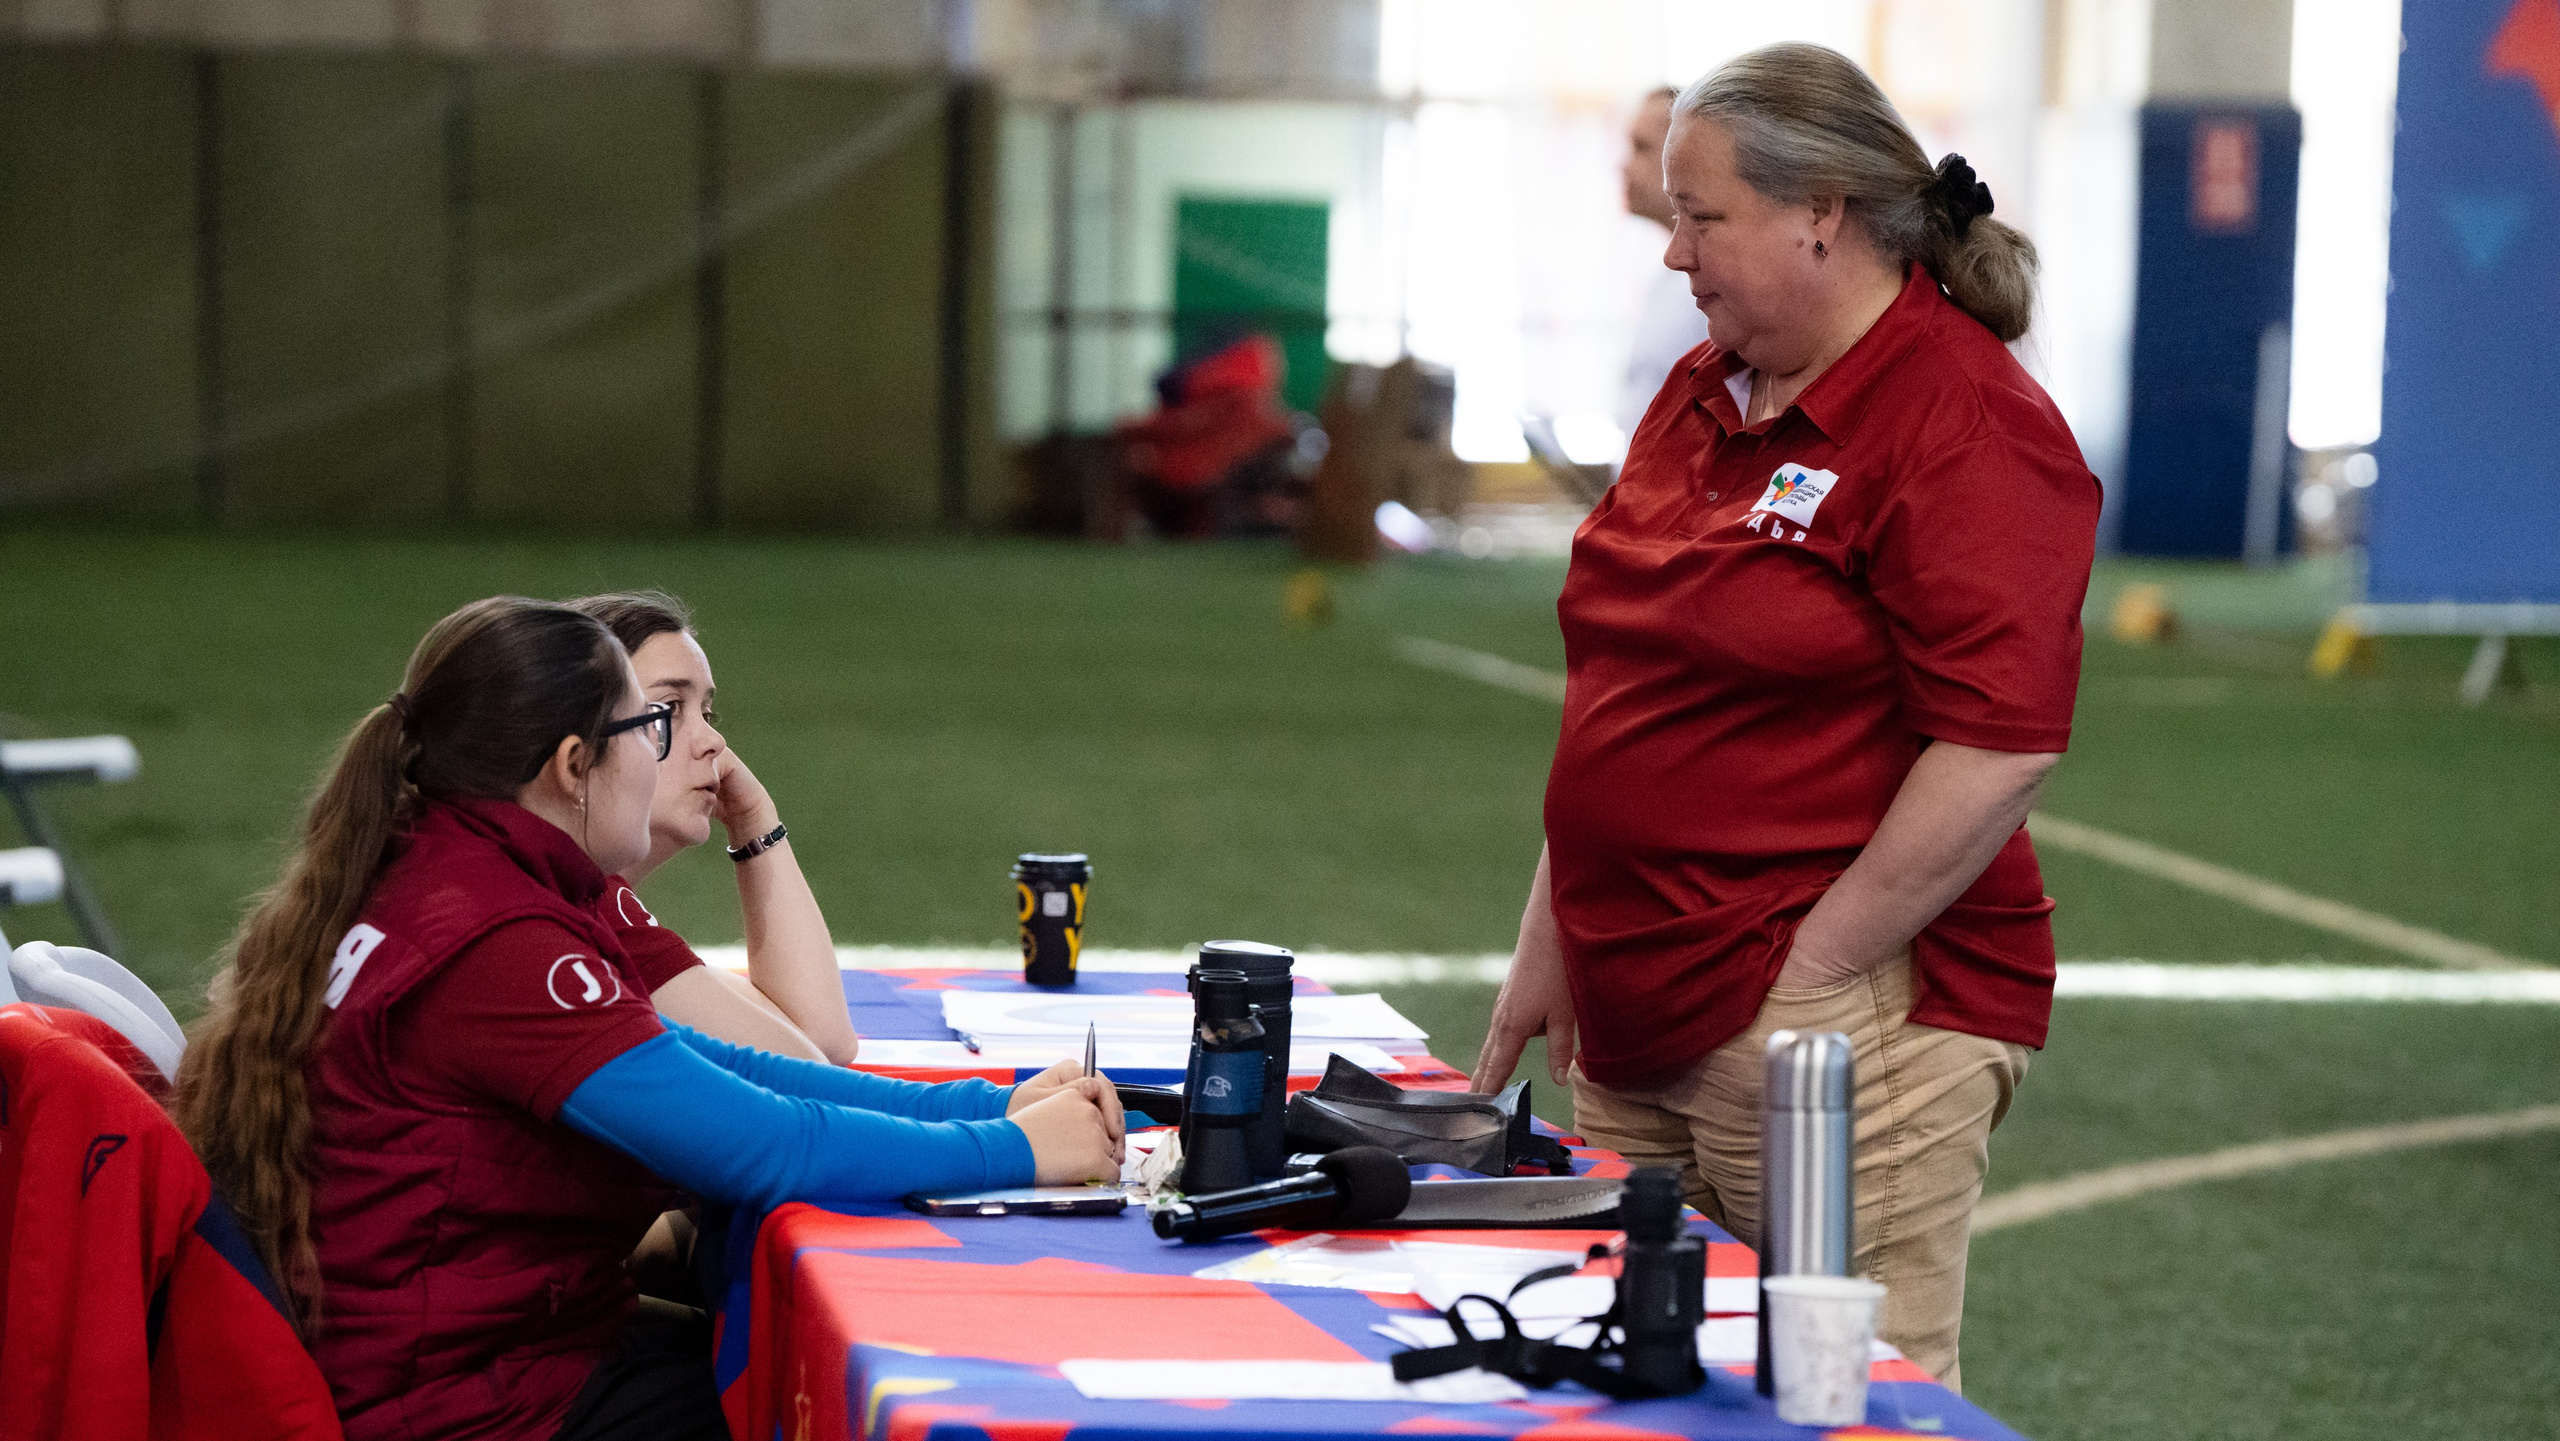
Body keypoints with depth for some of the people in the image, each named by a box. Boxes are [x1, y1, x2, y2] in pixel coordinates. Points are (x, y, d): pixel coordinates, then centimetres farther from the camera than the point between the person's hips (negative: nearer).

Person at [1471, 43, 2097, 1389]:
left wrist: (1815, 976, -17)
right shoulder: (1704, 393, 15)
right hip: (1632, 1027, 8)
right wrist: (1550, 945, 18)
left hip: (1839, 1027, -8)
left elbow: (1997, 750, -19)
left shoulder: (1966, 425, -12)